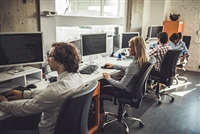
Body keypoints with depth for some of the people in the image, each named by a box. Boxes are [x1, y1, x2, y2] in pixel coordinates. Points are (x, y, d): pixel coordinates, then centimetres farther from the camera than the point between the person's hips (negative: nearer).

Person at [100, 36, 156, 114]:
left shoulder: (134, 64, -33)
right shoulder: (143, 60, -6)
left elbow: (121, 85, -28)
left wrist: (109, 78, -13)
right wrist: (114, 66, 14)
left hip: (127, 92, -9)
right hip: (133, 88, 9)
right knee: (101, 81, 14)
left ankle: (100, 112, 22)